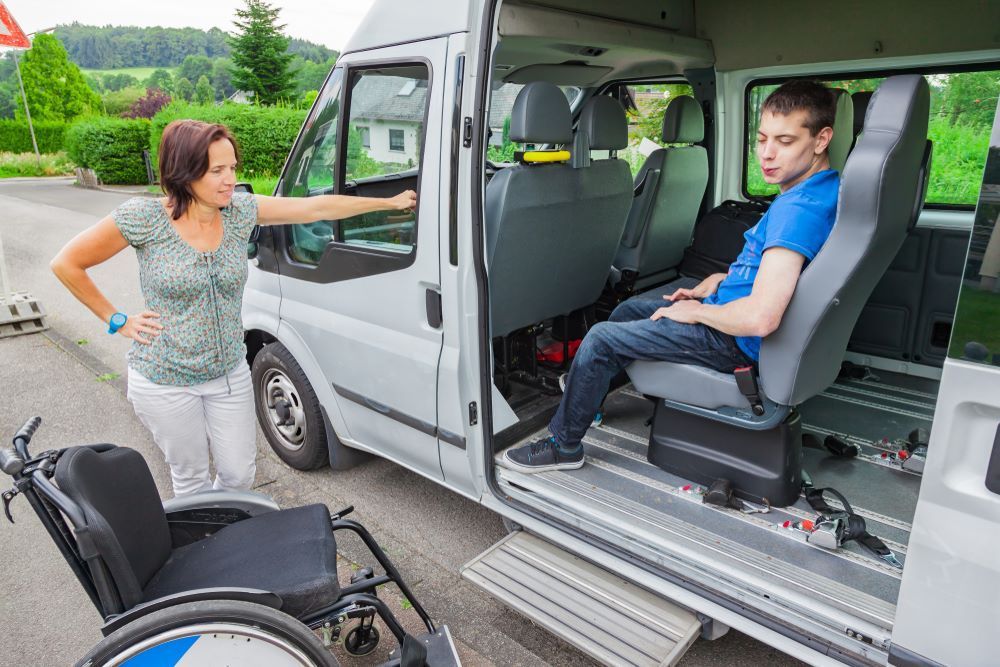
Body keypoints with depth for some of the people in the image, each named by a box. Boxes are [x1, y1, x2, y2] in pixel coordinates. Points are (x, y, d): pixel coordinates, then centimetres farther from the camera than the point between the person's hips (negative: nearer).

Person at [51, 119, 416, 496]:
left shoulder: (240, 211, -7)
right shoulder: (145, 217, -16)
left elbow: (318, 208, -9)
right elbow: (66, 264, -6)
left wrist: (391, 202, -8)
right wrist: (117, 321, -7)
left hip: (230, 375, 3)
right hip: (164, 383, -3)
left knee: (239, 474, 13)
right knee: (192, 480, 13)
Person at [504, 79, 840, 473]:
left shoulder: (799, 209, -28)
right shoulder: (823, 186, 4)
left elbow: (760, 318, -36)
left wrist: (696, 311, -18)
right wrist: (719, 280, 6)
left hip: (736, 341, -10)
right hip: (727, 310, 10)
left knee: (601, 339, -9)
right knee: (630, 308, 21)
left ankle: (564, 445, 8)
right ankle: (586, 391, 37)